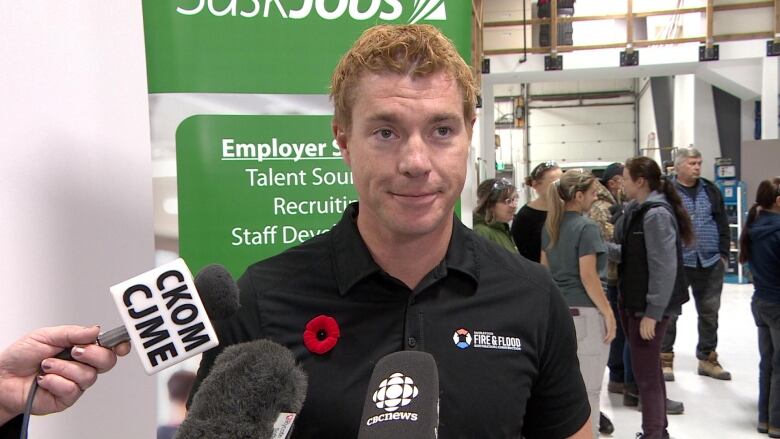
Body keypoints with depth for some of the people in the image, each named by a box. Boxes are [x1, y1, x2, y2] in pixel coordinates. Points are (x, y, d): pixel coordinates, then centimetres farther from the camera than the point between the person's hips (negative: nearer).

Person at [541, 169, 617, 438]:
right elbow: (587, 276, -18)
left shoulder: (550, 226, 9)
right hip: (585, 311, -8)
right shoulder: (586, 227, -14)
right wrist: (608, 313, -12)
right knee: (588, 387, 3)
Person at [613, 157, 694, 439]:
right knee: (650, 370, 19)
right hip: (632, 301, 9)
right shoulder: (636, 209, 9)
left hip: (649, 306, -9)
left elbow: (664, 268, -22)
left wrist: (652, 312, -23)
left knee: (645, 374, -1)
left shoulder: (656, 214, -18)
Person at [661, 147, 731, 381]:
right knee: (670, 312, 3)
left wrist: (723, 254, 7)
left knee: (710, 312, 13)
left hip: (710, 263, 5)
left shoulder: (711, 190, 8)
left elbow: (722, 224, 12)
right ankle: (665, 359, 16)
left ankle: (707, 358, 27)